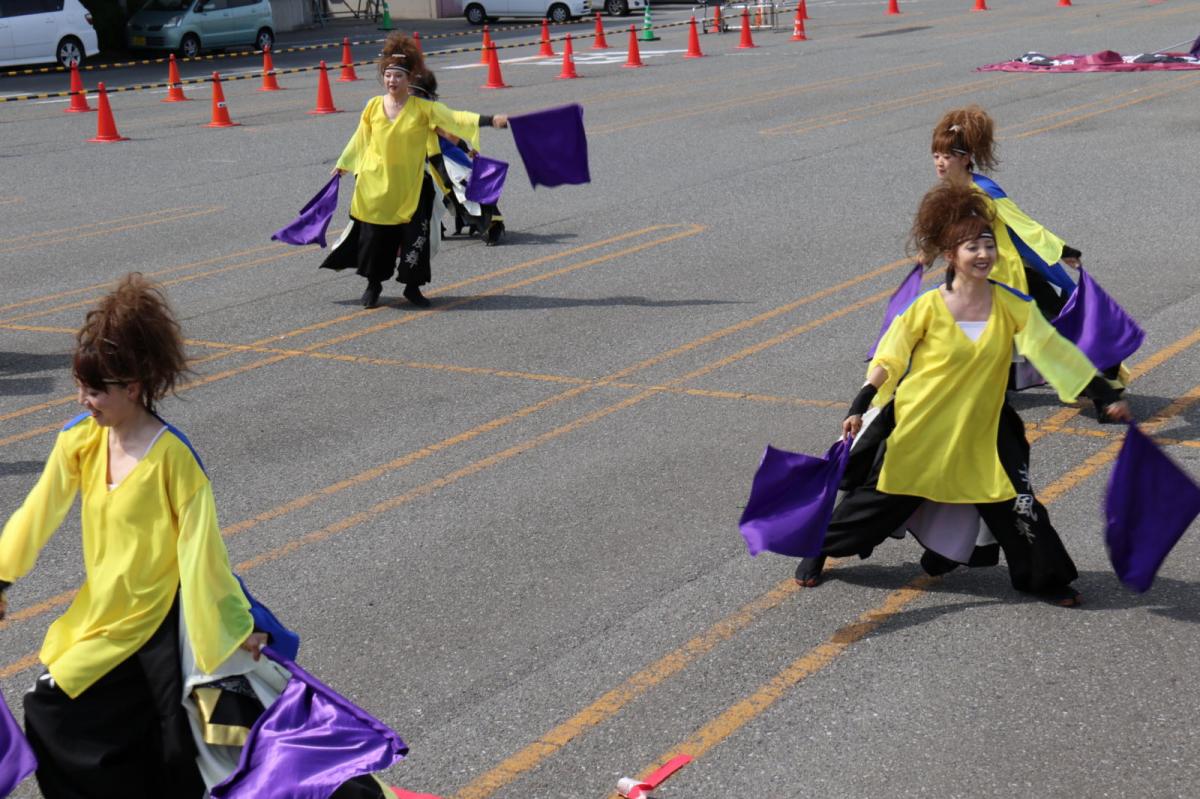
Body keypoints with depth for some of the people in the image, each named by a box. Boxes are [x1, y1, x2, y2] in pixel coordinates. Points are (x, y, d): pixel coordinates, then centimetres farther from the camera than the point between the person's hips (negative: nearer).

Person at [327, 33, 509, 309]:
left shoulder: (422, 107, -6)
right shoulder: (373, 106, 0)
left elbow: (455, 117, -15)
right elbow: (360, 139, 14)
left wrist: (490, 120, -27)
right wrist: (343, 164, 22)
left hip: (411, 187, -1)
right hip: (375, 185, 1)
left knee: (414, 236, -3)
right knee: (374, 235, 7)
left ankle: (412, 287, 15)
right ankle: (373, 285, 27)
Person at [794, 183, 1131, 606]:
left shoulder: (1011, 306, -7)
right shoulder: (929, 307, -14)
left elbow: (1054, 351, -4)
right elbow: (888, 360, -8)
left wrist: (1107, 397, -6)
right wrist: (858, 408, -14)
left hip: (981, 431, 2)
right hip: (917, 427, -2)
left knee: (1016, 503, -3)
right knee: (880, 496, 10)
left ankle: (1043, 577, 18)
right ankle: (817, 550, 31)